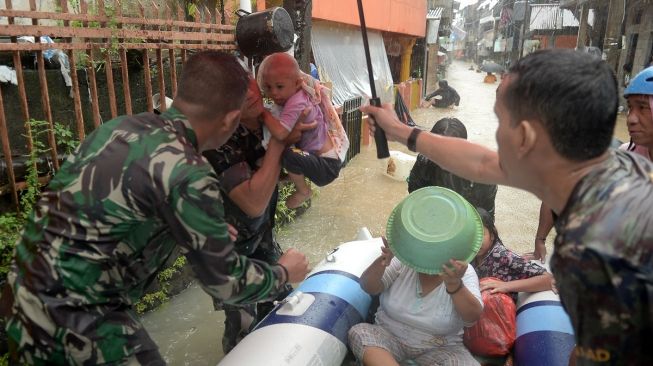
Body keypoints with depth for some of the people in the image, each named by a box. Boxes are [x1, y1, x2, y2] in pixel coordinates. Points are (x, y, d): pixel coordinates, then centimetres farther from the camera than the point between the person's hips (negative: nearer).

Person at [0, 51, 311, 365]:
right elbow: (226, 283, -14)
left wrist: (207, 230, 25)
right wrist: (283, 273, 5)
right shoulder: (186, 173, -23)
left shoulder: (122, 126, 1)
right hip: (72, 321, -8)